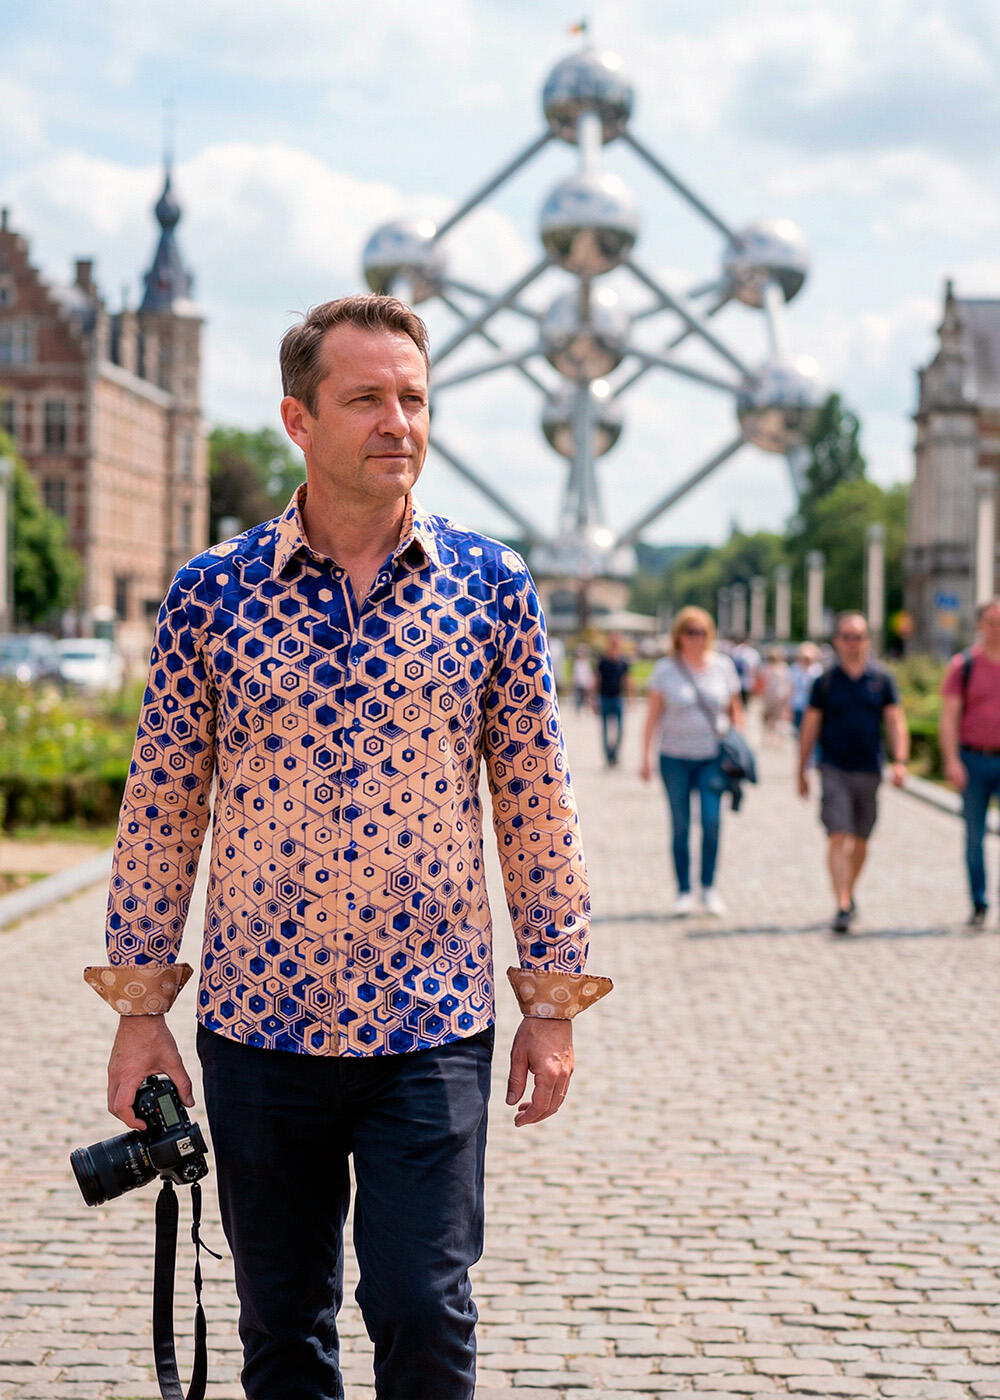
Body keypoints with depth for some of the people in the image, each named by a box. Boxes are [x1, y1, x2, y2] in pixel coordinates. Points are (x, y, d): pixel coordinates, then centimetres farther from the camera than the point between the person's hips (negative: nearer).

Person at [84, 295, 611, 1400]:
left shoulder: (491, 587, 1)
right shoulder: (210, 592, 0)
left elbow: (535, 805, 4)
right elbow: (161, 809, 4)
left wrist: (552, 1001, 3)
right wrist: (138, 1007, 2)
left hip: (432, 1025, -1)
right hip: (257, 1022, 1)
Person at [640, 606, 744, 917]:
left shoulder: (722, 666, 6)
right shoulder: (665, 669, 1)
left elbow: (734, 710, 12)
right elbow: (653, 714, 4)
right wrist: (646, 757, 1)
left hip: (712, 756, 0)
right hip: (675, 757, 0)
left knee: (712, 820, -12)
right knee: (680, 826, 1)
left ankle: (709, 888, 2)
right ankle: (684, 891, 11)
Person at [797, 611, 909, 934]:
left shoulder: (882, 680, 4)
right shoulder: (825, 681, 1)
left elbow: (896, 722, 1)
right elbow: (809, 727, 7)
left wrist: (900, 761, -13)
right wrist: (802, 771, 8)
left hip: (869, 771, 2)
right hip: (834, 770, -2)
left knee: (860, 840, 14)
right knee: (838, 837, -13)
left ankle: (850, 893, 35)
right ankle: (842, 907, -19)